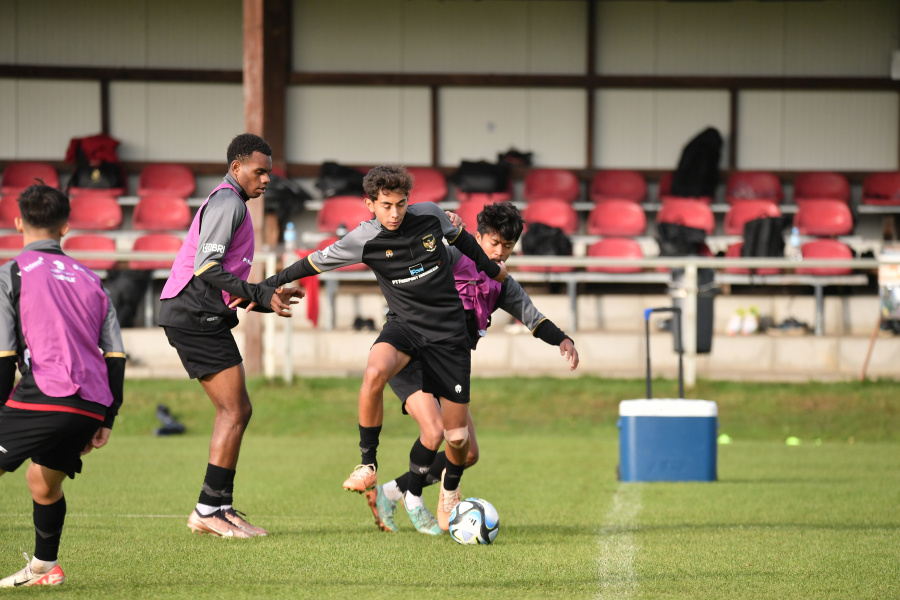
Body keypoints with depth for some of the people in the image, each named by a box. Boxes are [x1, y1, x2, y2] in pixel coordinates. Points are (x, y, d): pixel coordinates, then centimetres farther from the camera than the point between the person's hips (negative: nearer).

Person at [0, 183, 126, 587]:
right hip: (90, 406, 6)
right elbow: (115, 356, 16)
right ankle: (44, 568, 34)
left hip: (42, 398, -6)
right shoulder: (88, 279, 22)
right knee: (44, 480, 26)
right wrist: (105, 421, 21)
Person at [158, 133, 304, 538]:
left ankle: (219, 509, 9)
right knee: (235, 412, -11)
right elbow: (207, 268, -21)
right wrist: (260, 296, -20)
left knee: (236, 411, 10)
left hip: (197, 317, 11)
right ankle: (210, 510, -9)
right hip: (197, 317, -11)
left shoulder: (227, 203, 23)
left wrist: (268, 298, 17)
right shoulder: (228, 202, -11)